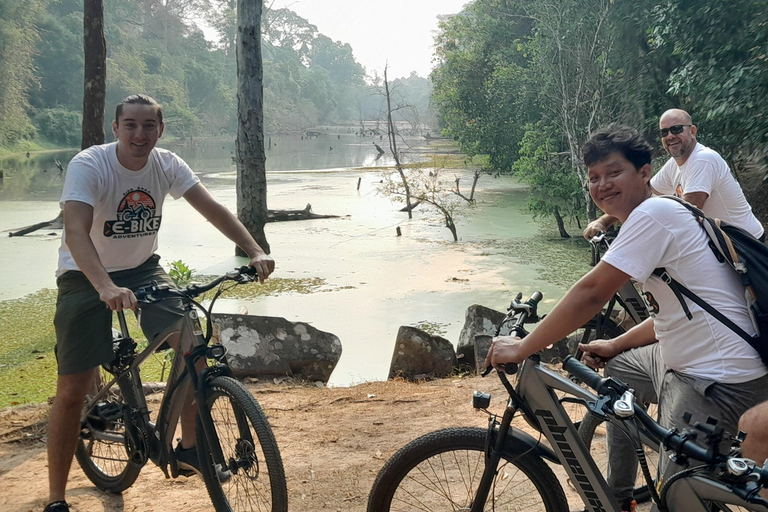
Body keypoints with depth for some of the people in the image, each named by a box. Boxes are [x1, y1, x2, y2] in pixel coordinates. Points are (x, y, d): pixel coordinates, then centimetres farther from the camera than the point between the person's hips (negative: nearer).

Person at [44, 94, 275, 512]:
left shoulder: (167, 165, -9)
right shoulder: (88, 165, -24)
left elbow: (210, 207, -14)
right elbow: (76, 231, -37)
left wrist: (254, 251, -29)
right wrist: (106, 288, -53)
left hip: (142, 268, 4)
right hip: (86, 277, -4)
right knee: (72, 391, -7)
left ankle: (190, 447, 2)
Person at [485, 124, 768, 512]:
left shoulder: (654, 211, -18)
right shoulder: (659, 218, 13)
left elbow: (591, 293, -23)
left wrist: (521, 348, -17)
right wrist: (615, 346, 16)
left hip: (717, 381, -11)